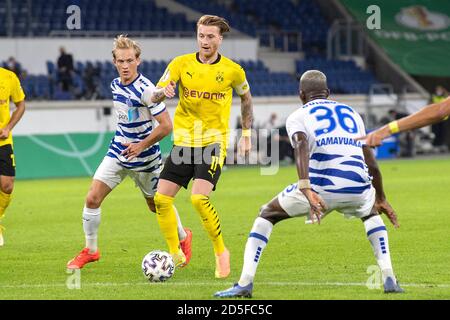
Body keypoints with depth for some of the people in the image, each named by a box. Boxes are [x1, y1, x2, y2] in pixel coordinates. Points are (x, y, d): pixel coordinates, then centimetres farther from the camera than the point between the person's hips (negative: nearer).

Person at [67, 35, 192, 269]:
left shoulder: (145, 90, -22)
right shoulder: (115, 85, 1)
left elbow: (166, 125, -22)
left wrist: (141, 146, -21)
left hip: (144, 157, -5)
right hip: (118, 152, 5)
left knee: (157, 205, 12)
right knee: (92, 198, -8)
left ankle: (184, 238, 40)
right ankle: (90, 250, 7)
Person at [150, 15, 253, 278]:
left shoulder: (232, 70, -3)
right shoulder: (181, 64, 0)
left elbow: (246, 98, 16)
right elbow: (154, 96, -4)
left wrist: (246, 134, 13)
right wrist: (163, 92, -27)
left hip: (214, 142, -4)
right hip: (183, 142, 4)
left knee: (199, 198, -23)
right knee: (161, 198, -3)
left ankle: (221, 252, -4)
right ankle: (176, 255, 14)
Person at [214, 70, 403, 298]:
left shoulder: (297, 116, 14)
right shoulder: (351, 113, 27)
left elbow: (302, 147, -9)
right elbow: (371, 163, 30)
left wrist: (306, 191, -22)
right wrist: (381, 198, 44)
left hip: (322, 185, -3)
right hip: (358, 189, 3)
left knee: (267, 215, 20)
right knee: (371, 213, 39)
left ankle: (245, 282, 6)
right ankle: (389, 278, 22)